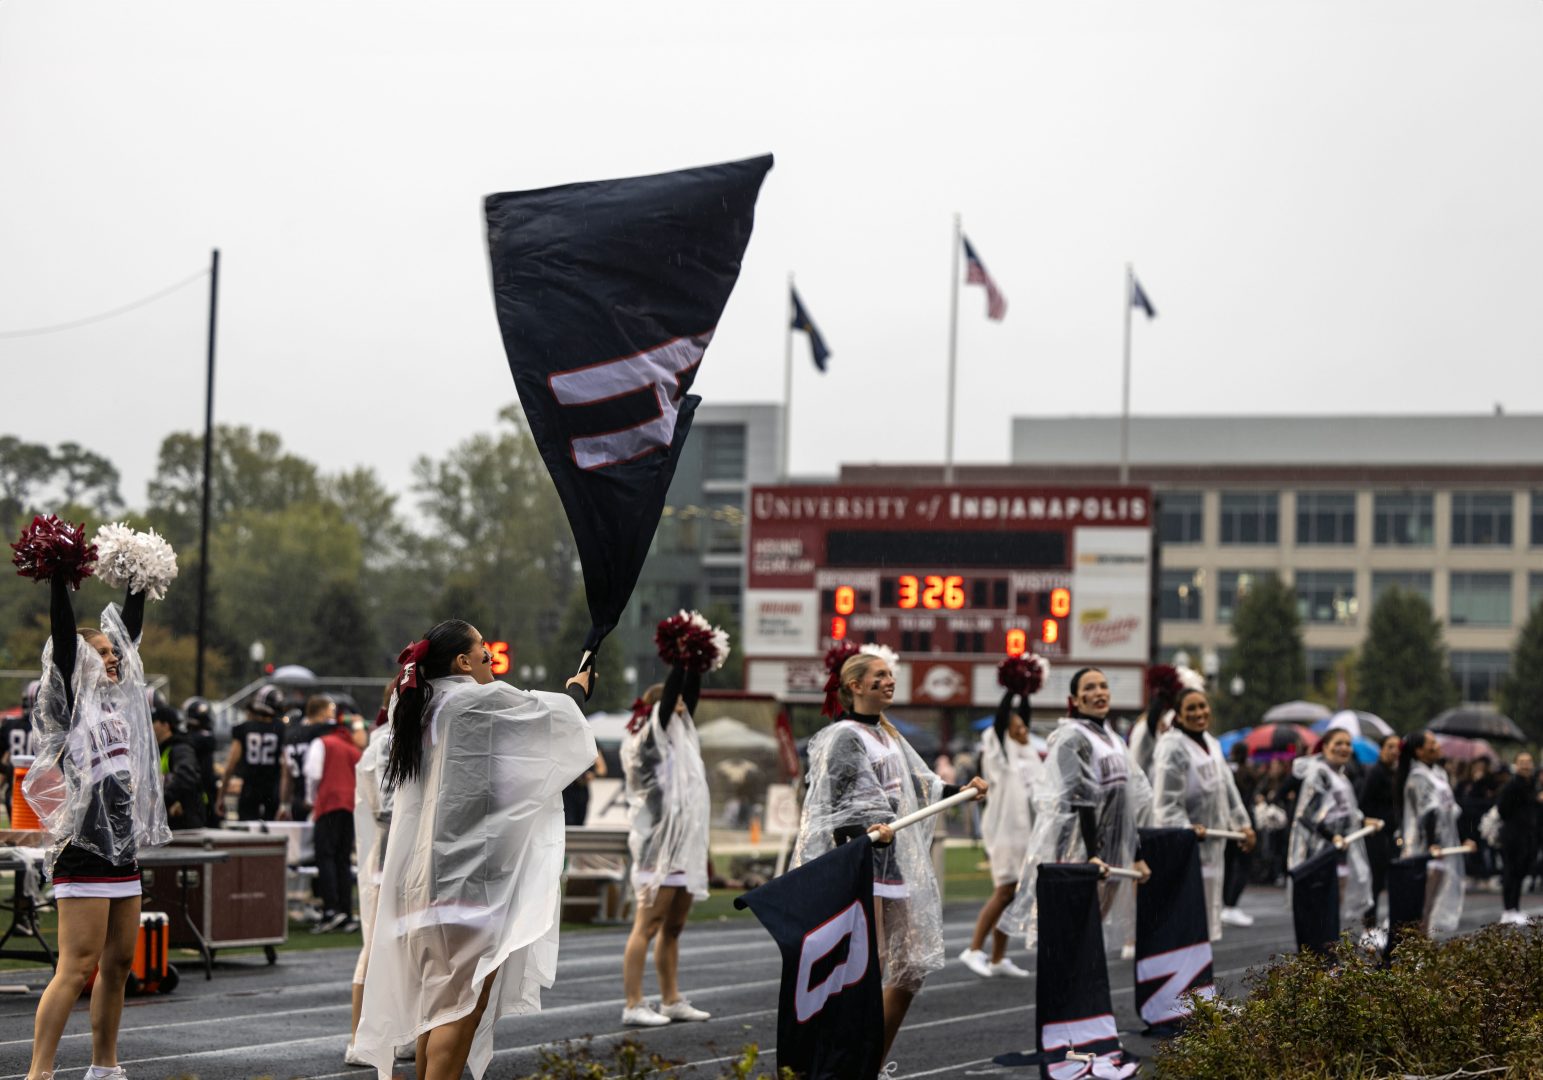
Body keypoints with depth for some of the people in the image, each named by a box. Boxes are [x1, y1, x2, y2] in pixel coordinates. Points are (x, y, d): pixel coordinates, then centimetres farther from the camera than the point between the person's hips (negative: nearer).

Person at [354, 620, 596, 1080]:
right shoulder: (480, 701, -8)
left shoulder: (418, 709, 14)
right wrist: (578, 688, 29)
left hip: (427, 877, 9)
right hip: (469, 875, -9)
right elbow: (553, 713, 7)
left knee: (435, 1000, 11)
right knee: (462, 1005, -9)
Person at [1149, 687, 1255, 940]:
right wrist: (1185, 829, -29)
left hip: (1213, 840, 9)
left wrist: (1242, 824, 17)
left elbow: (1228, 788, 21)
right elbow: (1166, 801, -20)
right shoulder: (1172, 748, -16)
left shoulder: (1211, 743, 12)